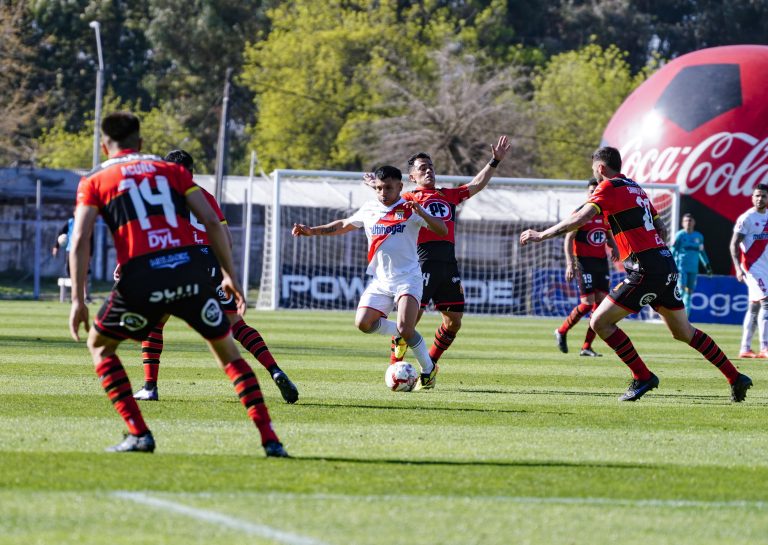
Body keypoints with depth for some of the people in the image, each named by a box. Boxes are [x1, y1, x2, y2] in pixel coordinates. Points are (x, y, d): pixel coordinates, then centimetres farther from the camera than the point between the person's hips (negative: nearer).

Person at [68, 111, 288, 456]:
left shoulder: (95, 181, 14)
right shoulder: (171, 171, 21)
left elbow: (80, 240, 1)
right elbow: (212, 222, 11)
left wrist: (78, 300, 0)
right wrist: (230, 275, 16)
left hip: (141, 277, -2)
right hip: (190, 269, 2)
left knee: (99, 346, 21)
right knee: (226, 350, 18)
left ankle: (138, 434, 8)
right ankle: (269, 439, 7)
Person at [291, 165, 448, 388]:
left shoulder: (410, 209, -6)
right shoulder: (369, 210, 9)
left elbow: (442, 230, -16)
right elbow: (344, 225, 25)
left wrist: (421, 213, -32)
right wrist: (311, 231, 19)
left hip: (408, 278, -5)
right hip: (381, 281, 5)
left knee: (405, 329, -22)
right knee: (363, 323, -13)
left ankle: (429, 369, 2)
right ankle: (401, 335, 14)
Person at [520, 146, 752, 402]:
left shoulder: (609, 187, -5)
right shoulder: (635, 188, 20)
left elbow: (579, 220, -16)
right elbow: (660, 228, 24)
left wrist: (541, 235, -10)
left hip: (645, 270, -9)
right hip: (667, 264, 9)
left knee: (600, 322, -2)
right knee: (684, 332, 20)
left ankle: (642, 377, -1)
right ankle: (736, 378, 21)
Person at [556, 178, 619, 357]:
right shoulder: (580, 213, -5)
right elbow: (568, 239, -8)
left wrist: (614, 247, 0)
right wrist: (570, 264, -18)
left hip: (602, 262, 6)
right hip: (584, 262, -6)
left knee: (601, 303, -2)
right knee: (587, 303, -12)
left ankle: (586, 347, 4)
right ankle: (561, 332, 9)